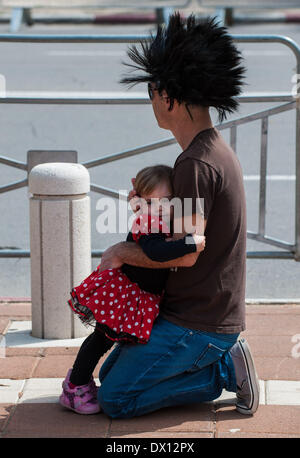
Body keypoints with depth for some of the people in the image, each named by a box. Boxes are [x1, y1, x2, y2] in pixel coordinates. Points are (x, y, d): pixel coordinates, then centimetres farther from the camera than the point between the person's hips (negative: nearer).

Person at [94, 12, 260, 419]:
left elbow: (186, 252, -24)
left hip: (196, 325, -10)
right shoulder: (217, 150, 10)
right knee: (109, 373, 16)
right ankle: (222, 361, 10)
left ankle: (223, 372, -4)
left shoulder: (196, 164, -23)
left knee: (114, 399, -8)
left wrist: (121, 253, -10)